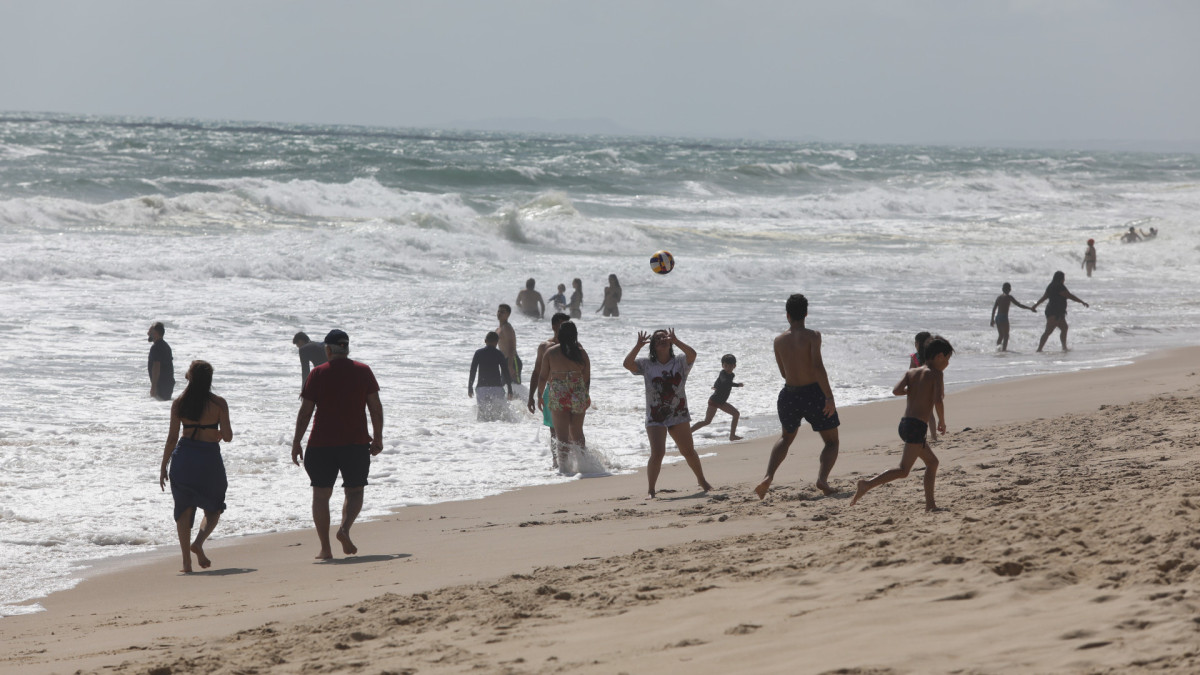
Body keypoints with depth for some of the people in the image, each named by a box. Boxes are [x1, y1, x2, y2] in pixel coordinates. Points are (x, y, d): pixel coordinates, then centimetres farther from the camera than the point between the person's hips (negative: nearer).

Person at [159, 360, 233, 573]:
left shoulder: (179, 403, -2)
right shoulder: (219, 404, -6)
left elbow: (172, 438, -3)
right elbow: (227, 436, -5)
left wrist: (164, 467, 4)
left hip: (183, 458, 2)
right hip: (209, 458, -2)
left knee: (184, 509, 9)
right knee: (213, 508, 15)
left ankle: (187, 561, 4)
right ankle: (199, 542, -10)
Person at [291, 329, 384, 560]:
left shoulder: (317, 374, -2)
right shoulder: (363, 371, 2)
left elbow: (305, 411, -3)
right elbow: (376, 407, 1)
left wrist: (296, 443, 3)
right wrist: (378, 437, 11)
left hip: (322, 443, -1)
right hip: (356, 442, 1)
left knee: (321, 495, 9)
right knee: (354, 491, 13)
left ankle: (325, 548, 6)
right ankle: (345, 528, -15)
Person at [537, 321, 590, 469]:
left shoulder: (550, 352, -2)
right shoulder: (581, 353, 0)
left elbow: (542, 377, 2)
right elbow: (587, 378, 3)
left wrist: (540, 395, 15)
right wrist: (584, 395, 17)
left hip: (557, 397, -1)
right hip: (578, 395, 1)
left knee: (562, 434, 1)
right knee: (577, 432, 18)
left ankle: (563, 465, -8)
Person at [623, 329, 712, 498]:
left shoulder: (680, 362, 0)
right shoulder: (646, 364, 0)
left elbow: (692, 354, -20)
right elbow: (627, 363, -14)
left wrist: (675, 341, -24)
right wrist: (638, 346, -18)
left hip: (678, 414, 2)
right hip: (655, 417, -2)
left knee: (688, 451, 12)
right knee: (657, 453, -14)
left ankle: (702, 481, 32)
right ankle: (651, 490, -5)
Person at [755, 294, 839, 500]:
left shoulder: (779, 341, 3)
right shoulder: (812, 336, -10)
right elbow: (818, 366, -23)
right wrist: (829, 397, -24)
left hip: (790, 395, 4)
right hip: (813, 393, -4)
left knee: (786, 438, 28)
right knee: (831, 442, 12)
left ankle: (768, 476, 6)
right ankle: (822, 478, -15)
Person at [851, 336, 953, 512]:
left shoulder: (911, 372, 14)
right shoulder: (935, 374, -3)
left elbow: (896, 390, -2)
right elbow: (938, 401, -16)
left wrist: (913, 390, 17)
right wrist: (942, 422, -1)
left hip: (905, 424, 8)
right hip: (917, 426, -8)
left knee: (932, 461, 22)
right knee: (903, 470, -12)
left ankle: (930, 504, 22)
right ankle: (868, 484, -27)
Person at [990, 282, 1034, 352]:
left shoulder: (999, 297, 10)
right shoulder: (1009, 297, -7)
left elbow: (994, 308, 11)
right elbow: (1019, 305, -9)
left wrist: (992, 319, 16)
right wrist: (1030, 308, -2)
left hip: (997, 317, 6)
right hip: (1004, 318, -6)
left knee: (1000, 335, 20)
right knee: (1006, 336, 1)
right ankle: (1003, 349, -6)